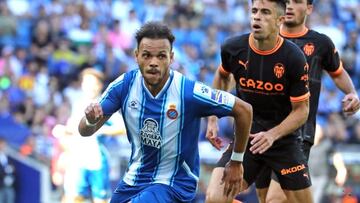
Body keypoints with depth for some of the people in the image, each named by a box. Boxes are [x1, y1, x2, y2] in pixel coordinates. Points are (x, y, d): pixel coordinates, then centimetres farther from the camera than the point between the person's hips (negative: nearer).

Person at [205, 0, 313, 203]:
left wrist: (273, 135, -24)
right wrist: (213, 119, 11)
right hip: (245, 137, 1)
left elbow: (301, 110, -9)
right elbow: (222, 75, 17)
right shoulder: (233, 48, -8)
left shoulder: (294, 57, -16)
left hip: (284, 138, -1)